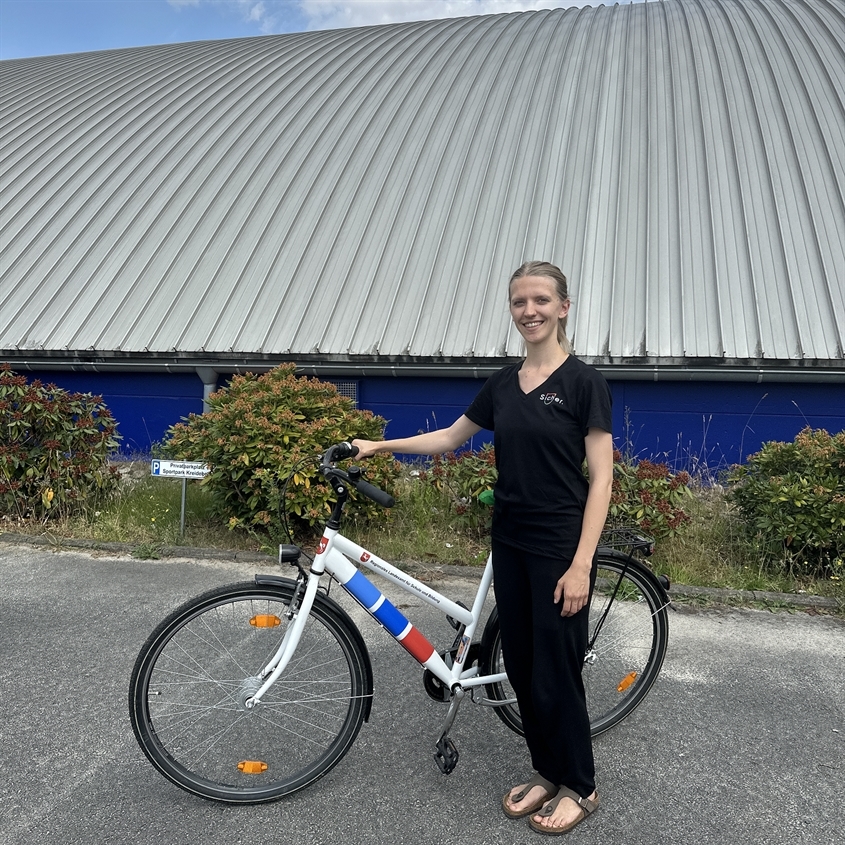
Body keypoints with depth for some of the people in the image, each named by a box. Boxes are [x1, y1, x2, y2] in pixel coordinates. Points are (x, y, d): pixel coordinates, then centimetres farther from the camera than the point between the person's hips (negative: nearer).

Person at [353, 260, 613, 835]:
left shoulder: (583, 382, -11)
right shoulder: (503, 384, 7)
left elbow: (600, 479, -13)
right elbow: (451, 437, 18)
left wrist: (581, 564, -18)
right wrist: (379, 446, 14)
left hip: (560, 547, -6)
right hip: (510, 543, 6)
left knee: (555, 671, 4)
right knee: (521, 666, 14)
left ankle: (580, 787, 28)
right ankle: (548, 772, 35)